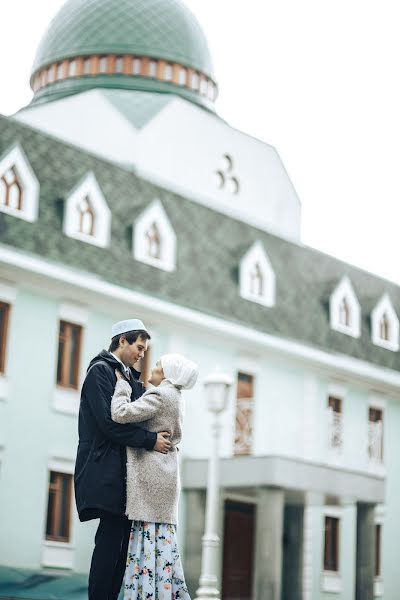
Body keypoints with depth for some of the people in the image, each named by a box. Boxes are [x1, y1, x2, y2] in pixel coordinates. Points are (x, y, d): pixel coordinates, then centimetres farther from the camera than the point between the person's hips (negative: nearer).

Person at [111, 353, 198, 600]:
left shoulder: (160, 395, -9)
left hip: (150, 475, -9)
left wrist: (122, 384, -6)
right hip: (165, 474, 9)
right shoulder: (175, 398, 20)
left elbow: (121, 414, -18)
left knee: (151, 538, -10)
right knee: (161, 539, 7)